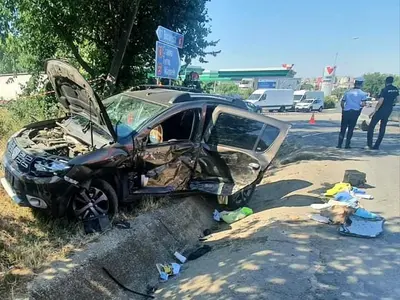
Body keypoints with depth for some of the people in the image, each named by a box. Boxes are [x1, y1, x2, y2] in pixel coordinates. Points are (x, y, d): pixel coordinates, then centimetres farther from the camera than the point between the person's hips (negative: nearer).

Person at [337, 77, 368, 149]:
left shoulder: (347, 92, 10)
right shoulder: (362, 93, 1)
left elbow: (342, 103, 11)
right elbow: (363, 104, -7)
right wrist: (359, 105, 14)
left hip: (346, 112, 2)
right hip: (355, 112, -2)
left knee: (343, 128, 8)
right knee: (351, 129, 7)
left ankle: (339, 144, 5)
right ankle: (347, 145, 7)